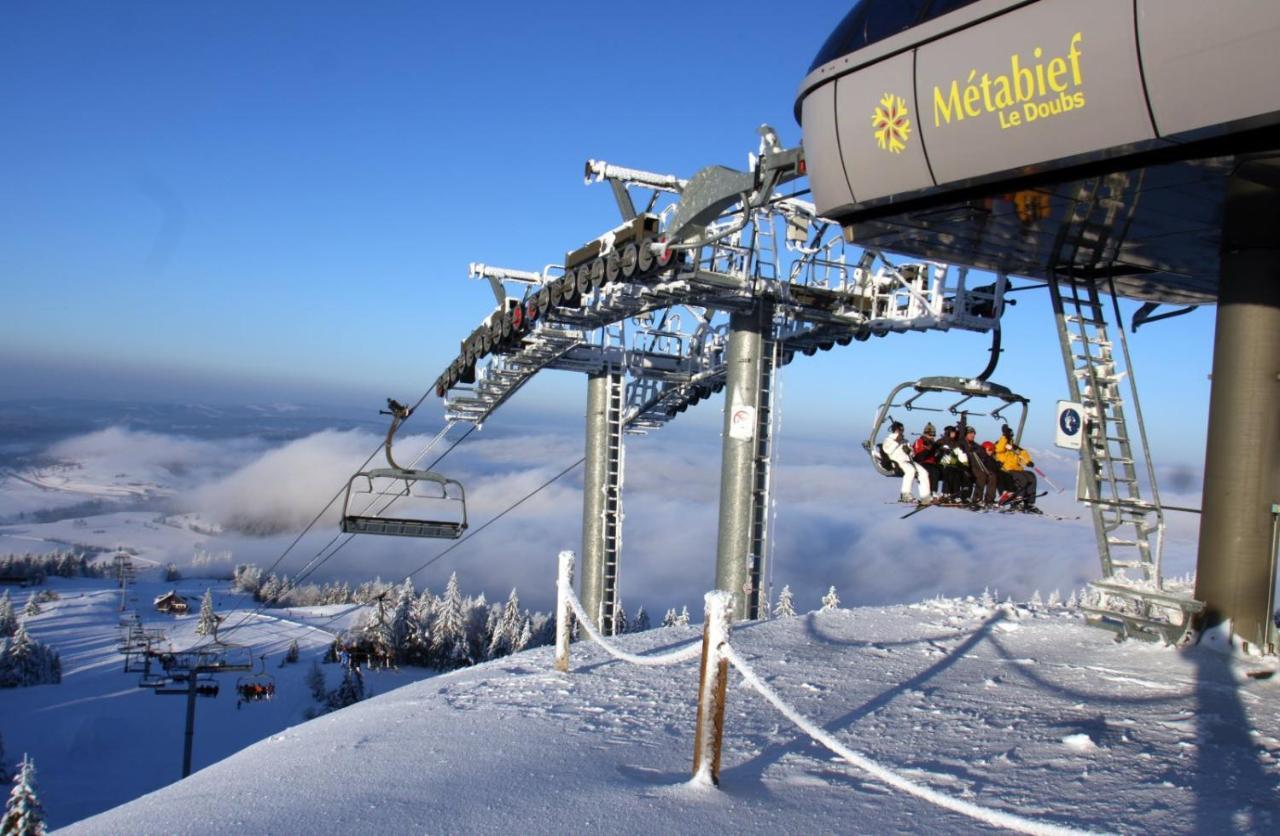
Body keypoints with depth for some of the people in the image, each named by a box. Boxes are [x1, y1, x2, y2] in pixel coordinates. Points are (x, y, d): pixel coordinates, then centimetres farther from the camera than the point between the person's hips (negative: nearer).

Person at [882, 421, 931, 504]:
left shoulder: (904, 441, 28)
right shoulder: (888, 440, 11)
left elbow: (912, 453, 23)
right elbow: (887, 450, -12)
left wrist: (908, 449, 1)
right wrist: (896, 442, -5)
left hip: (908, 461, 7)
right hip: (898, 462, -7)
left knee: (924, 472, -13)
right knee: (911, 470, -36)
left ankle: (925, 497, -15)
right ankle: (905, 494, -36)